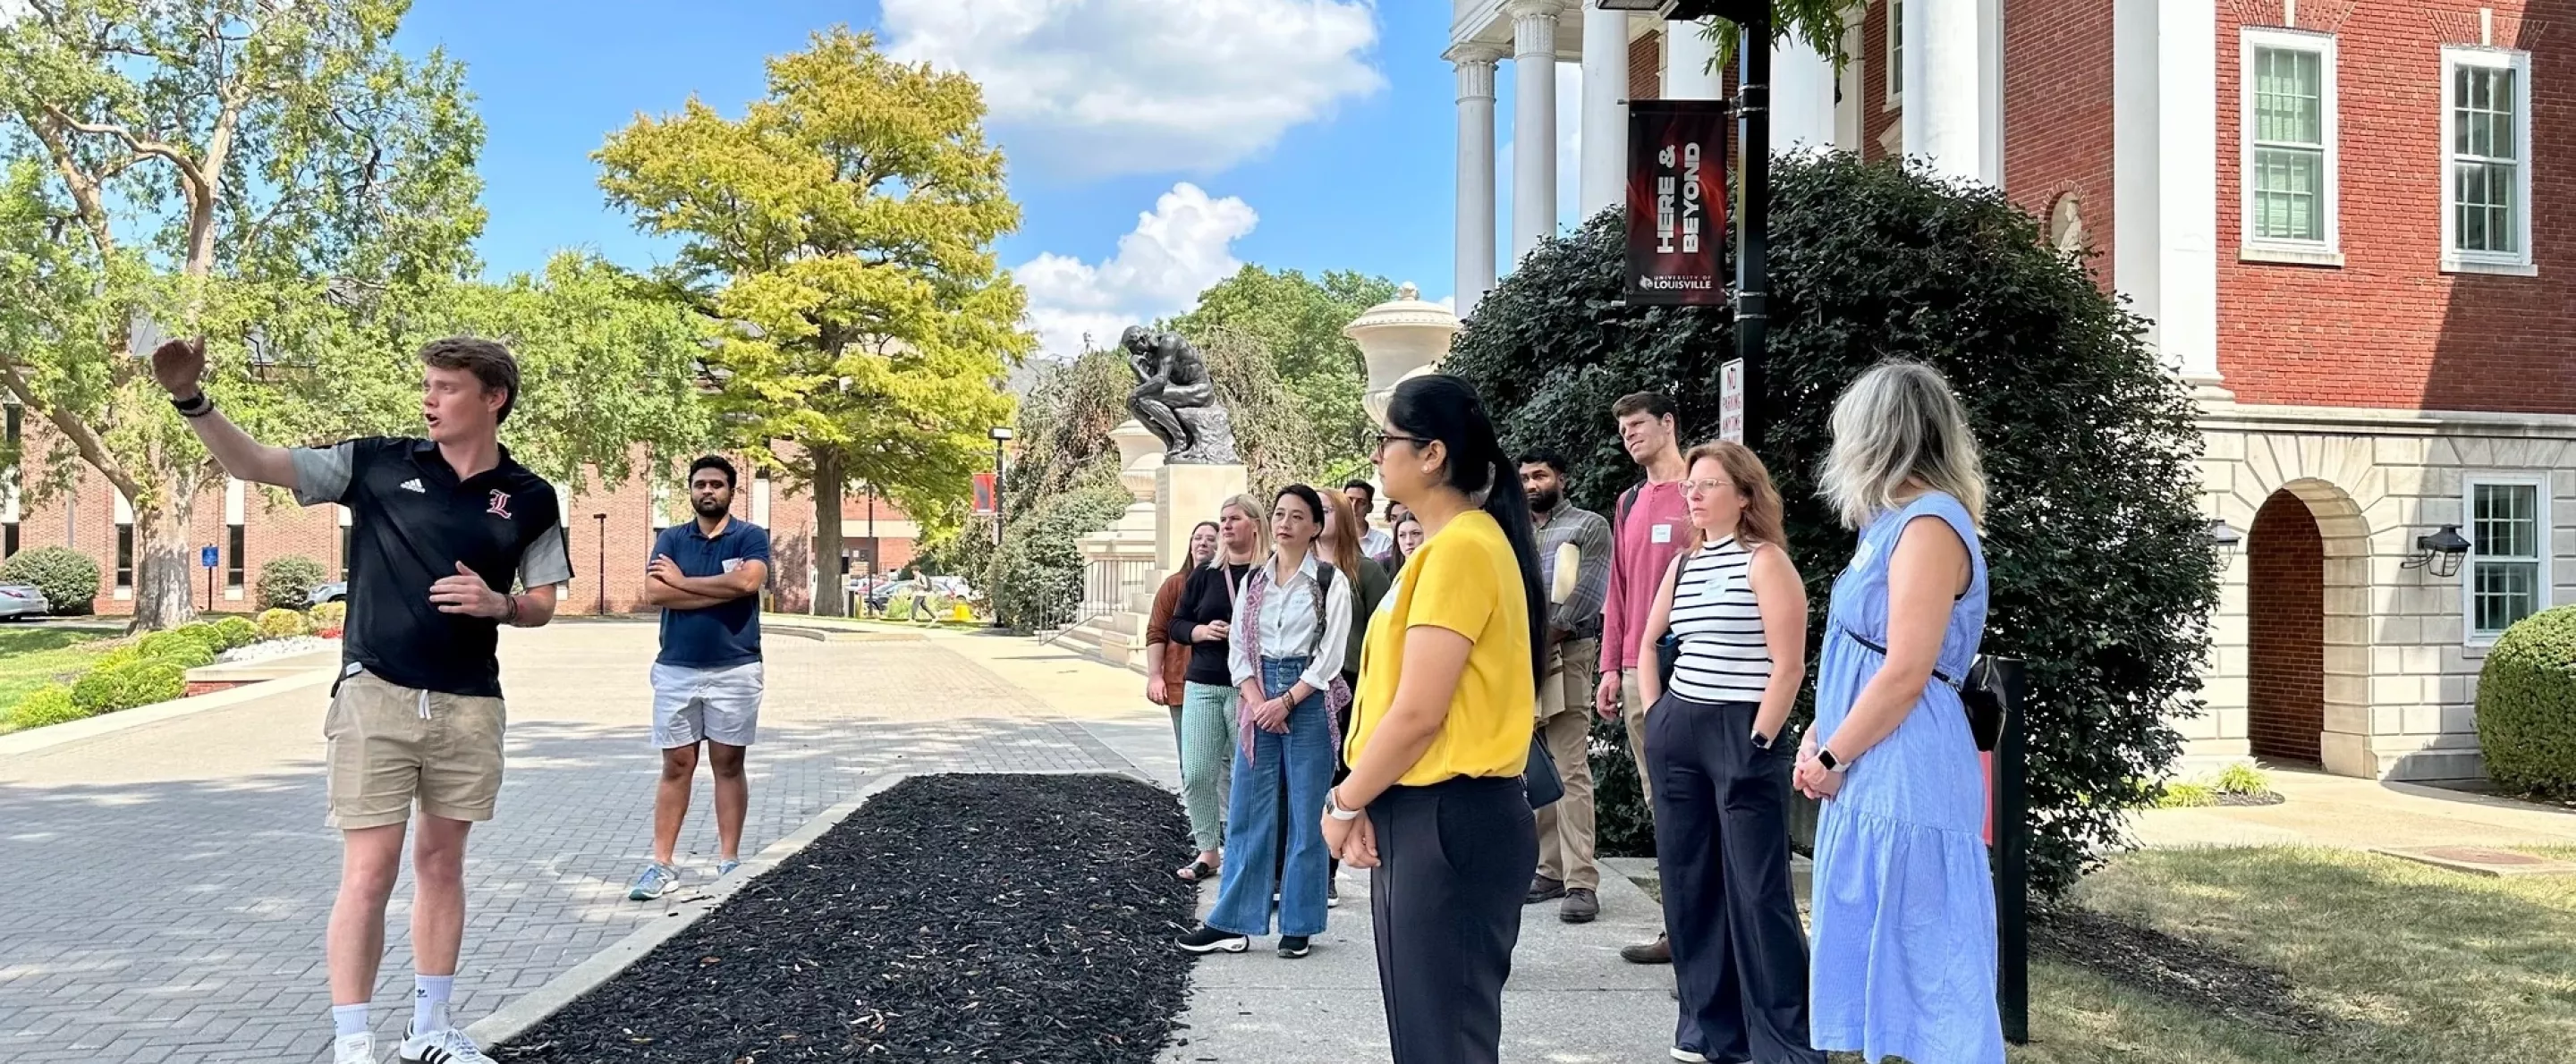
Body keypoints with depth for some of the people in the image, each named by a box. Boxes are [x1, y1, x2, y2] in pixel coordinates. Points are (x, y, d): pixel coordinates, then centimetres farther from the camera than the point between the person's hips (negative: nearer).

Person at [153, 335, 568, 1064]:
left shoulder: (530, 499, 3)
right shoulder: (377, 464, 0)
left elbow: (542, 607, 9)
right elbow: (254, 464, -3)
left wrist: (499, 605, -12)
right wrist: (191, 400, -17)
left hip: (469, 705, 2)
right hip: (376, 694, -2)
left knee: (441, 864, 13)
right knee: (369, 874, -3)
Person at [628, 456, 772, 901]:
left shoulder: (751, 536, 1)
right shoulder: (670, 539, 7)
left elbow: (748, 582, -19)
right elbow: (655, 592, -9)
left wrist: (682, 581, -8)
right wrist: (722, 589, -13)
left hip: (735, 670, -2)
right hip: (676, 669, 2)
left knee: (729, 765, 5)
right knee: (676, 767, 4)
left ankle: (729, 861, 11)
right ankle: (662, 864, 7)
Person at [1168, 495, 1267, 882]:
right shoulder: (1205, 574, 11)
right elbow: (1176, 625, 13)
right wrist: (1202, 631, -6)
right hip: (1202, 685, 4)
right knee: (1197, 773, 1)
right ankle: (1208, 851, 14)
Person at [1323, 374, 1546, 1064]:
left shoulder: (1459, 548, -17)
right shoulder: (1456, 543, 15)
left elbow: (1418, 711, -20)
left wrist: (1344, 803, -7)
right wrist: (1365, 801, 6)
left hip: (1448, 821, -10)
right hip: (1429, 816, 10)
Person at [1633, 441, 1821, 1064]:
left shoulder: (1765, 561, -8)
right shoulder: (1682, 563, 12)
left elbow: (1788, 667, -13)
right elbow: (1648, 643, 25)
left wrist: (1756, 744, -15)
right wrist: (1655, 715, 13)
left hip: (1742, 733, -7)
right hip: (1678, 734, 7)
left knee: (1757, 892, -5)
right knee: (1688, 883, 10)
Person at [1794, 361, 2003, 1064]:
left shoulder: (1927, 525, -15)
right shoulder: (1894, 522, 15)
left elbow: (1905, 674, -20)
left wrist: (1831, 758, -12)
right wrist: (1820, 739, 9)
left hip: (1906, 786, -10)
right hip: (1874, 780, 10)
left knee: (1925, 974, -3)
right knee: (1874, 970, 14)